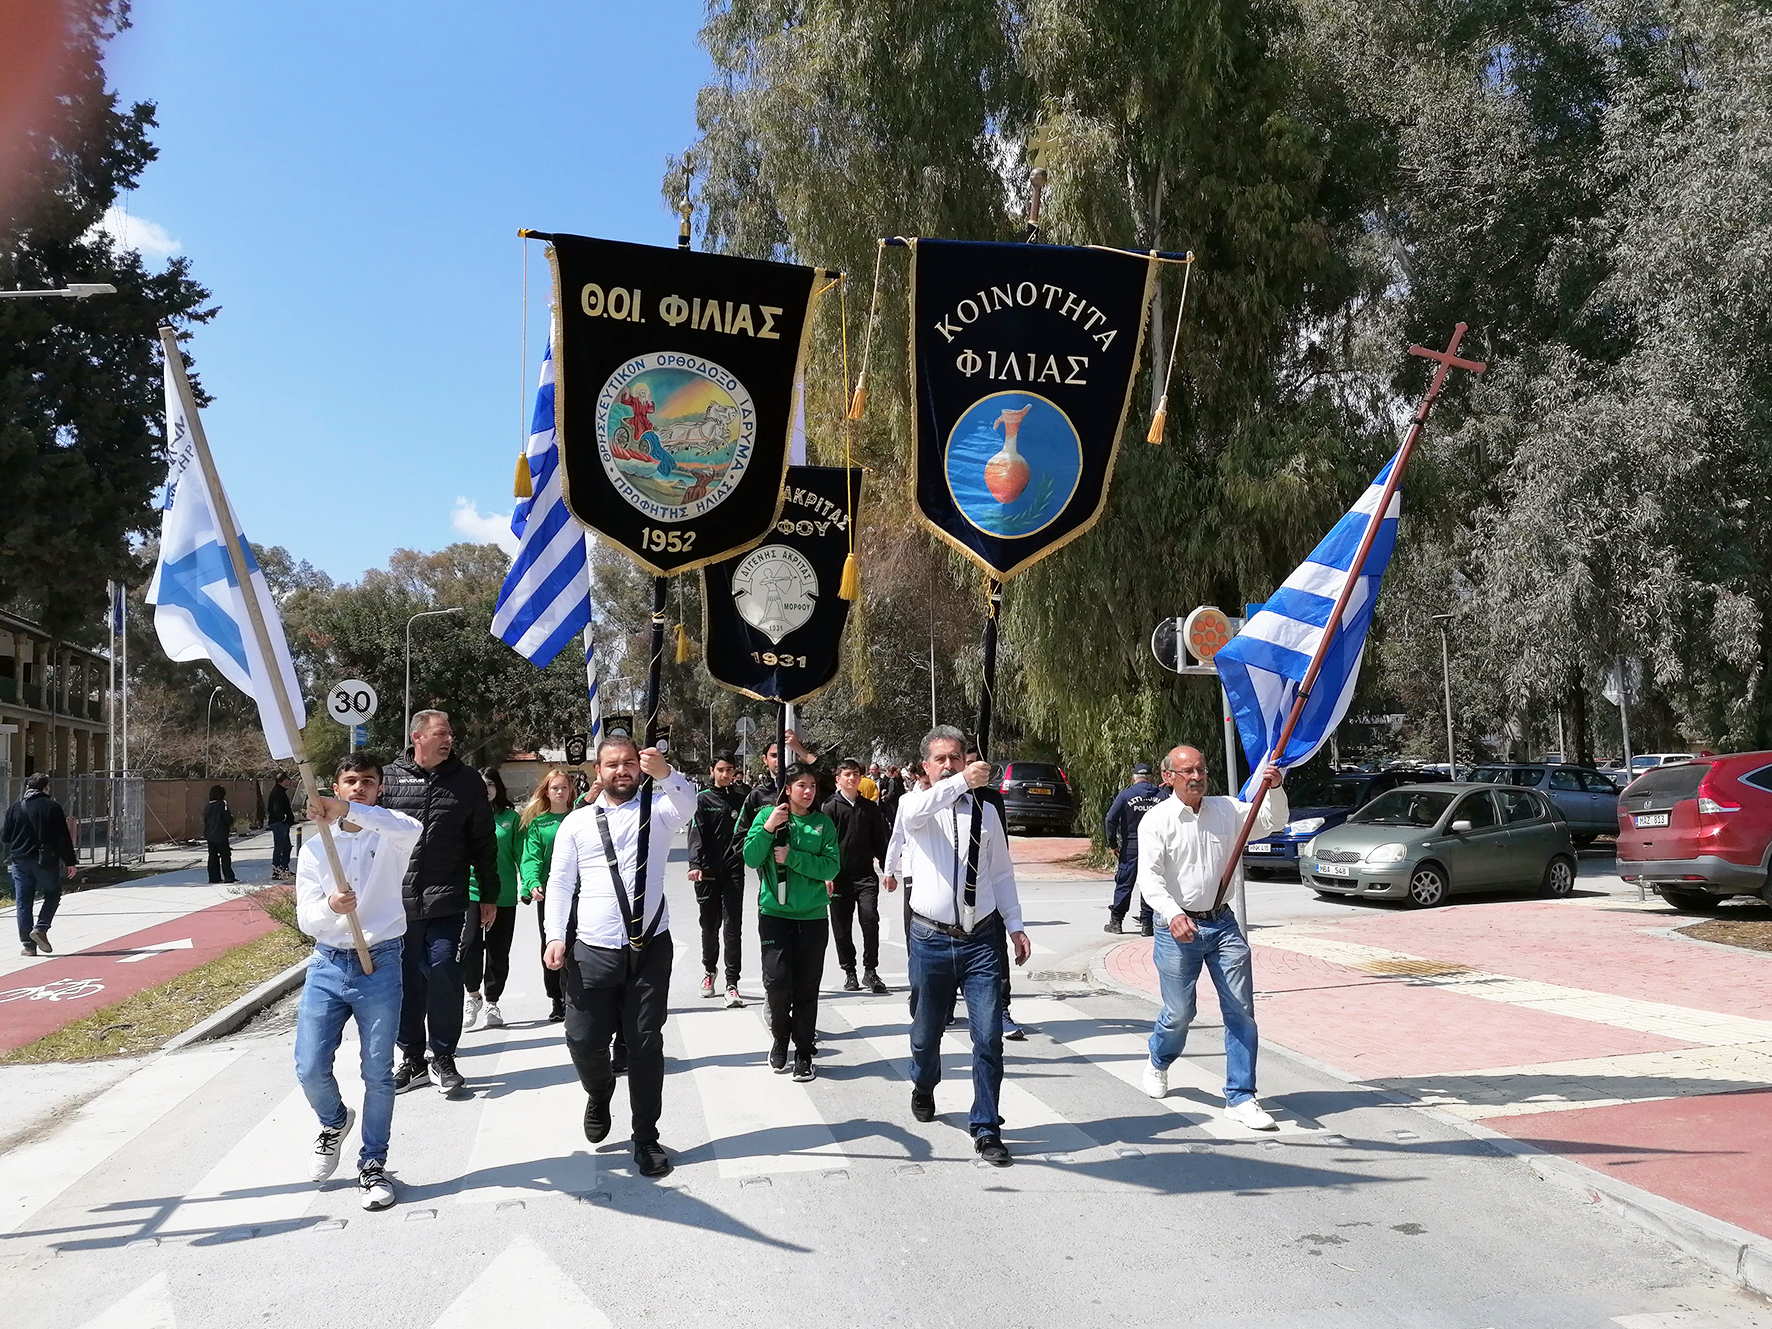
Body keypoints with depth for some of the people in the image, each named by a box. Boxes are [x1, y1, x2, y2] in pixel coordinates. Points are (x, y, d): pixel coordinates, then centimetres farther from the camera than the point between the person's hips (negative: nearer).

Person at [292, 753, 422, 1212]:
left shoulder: (389, 834, -2)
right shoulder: (315, 848, 8)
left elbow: (412, 829, -30)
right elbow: (305, 919, 1)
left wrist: (347, 811, -41)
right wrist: (330, 907, -23)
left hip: (379, 966, -3)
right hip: (327, 965, 3)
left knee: (378, 1073, 3)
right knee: (310, 1068, 1)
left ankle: (373, 1165, 19)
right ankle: (334, 1122, 33)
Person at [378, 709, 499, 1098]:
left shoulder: (466, 780, 5)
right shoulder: (390, 777, 4)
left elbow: (484, 841, 9)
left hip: (445, 901, -1)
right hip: (397, 901, 1)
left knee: (443, 973, -7)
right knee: (406, 980, 8)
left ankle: (443, 1059, 9)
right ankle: (412, 1060, 21)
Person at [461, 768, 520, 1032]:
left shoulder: (511, 817, 5)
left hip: (503, 894, 1)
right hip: (471, 890, -1)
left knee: (498, 950, 7)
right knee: (470, 943, -12)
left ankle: (491, 1002, 23)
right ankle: (473, 995, 10)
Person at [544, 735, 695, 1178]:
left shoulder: (658, 810, 3)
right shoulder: (576, 822, 7)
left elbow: (687, 803, -19)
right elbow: (560, 882, 6)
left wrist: (665, 774, -40)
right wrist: (556, 937, -4)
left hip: (650, 949, -1)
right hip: (592, 952, 1)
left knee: (646, 1043, 3)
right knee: (584, 1040, 4)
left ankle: (646, 1138, 17)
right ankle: (599, 1094, 38)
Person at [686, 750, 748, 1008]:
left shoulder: (741, 800, 9)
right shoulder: (702, 800, 3)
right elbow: (696, 834, -7)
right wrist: (695, 864, -19)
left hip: (733, 872, 0)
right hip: (707, 872, 0)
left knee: (733, 927, -6)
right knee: (709, 926, 11)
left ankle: (732, 984, -6)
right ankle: (709, 971, 34)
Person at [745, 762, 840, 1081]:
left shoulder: (823, 822, 2)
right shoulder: (768, 815, 1)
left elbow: (832, 866, -8)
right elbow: (750, 858, -6)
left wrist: (792, 857, -16)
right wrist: (768, 827, -18)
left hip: (813, 915, 1)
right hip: (775, 911, -1)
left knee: (807, 987, 4)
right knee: (777, 980, -10)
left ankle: (803, 1052, 18)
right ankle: (780, 1036, 18)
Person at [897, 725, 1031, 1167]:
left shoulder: (985, 810, 8)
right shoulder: (914, 804, -1)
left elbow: (1002, 873, 14)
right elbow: (917, 811, -29)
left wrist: (1014, 925, 8)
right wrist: (962, 782, -39)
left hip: (982, 939, 1)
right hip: (931, 939, -1)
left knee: (989, 1037, -5)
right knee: (927, 1031, 17)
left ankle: (986, 1128, 7)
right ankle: (923, 1088, 47)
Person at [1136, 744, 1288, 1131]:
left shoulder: (1226, 810, 5)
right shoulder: (1157, 820, -7)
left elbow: (1273, 822, 9)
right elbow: (1149, 877, -16)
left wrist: (1274, 789, -12)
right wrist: (1172, 914, -33)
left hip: (1223, 924, 3)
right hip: (1178, 926, -3)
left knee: (1241, 1009, -2)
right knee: (1179, 1012, 6)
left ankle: (1240, 1098, 7)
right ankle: (1159, 1062, 39)